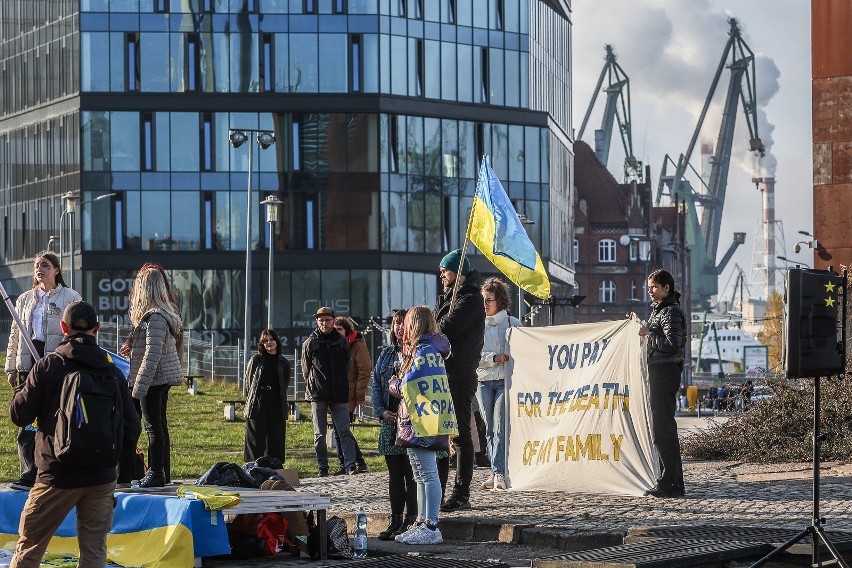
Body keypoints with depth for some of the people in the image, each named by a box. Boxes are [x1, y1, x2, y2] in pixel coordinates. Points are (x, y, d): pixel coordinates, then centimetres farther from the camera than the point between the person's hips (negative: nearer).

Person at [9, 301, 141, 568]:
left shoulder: (47, 367, -7)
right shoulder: (113, 372, 3)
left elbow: (20, 415, -5)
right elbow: (131, 428, 4)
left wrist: (21, 390, 15)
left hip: (58, 476, -3)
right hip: (102, 477, 3)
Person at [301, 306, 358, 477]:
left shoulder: (342, 342, 8)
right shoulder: (310, 343, 4)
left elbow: (347, 367, 13)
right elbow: (306, 370, 8)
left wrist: (342, 388, 7)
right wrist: (312, 390, 3)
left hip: (339, 395, 0)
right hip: (318, 396, 0)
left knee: (345, 431, -6)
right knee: (319, 434, 3)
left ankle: (350, 465, -9)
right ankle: (322, 467, 9)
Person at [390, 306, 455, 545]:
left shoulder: (423, 351, -13)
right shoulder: (432, 350, 17)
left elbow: (406, 387, -15)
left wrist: (394, 384, 4)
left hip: (422, 425, -10)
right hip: (426, 425, 10)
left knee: (428, 475, -9)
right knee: (422, 476, 15)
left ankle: (430, 528, -9)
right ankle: (423, 524, 21)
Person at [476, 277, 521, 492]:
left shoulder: (512, 324, 3)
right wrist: (495, 358, -11)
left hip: (505, 380, -3)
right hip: (483, 381, 4)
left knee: (500, 428, -12)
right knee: (489, 429, 4)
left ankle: (499, 473, -16)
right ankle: (497, 472, 8)